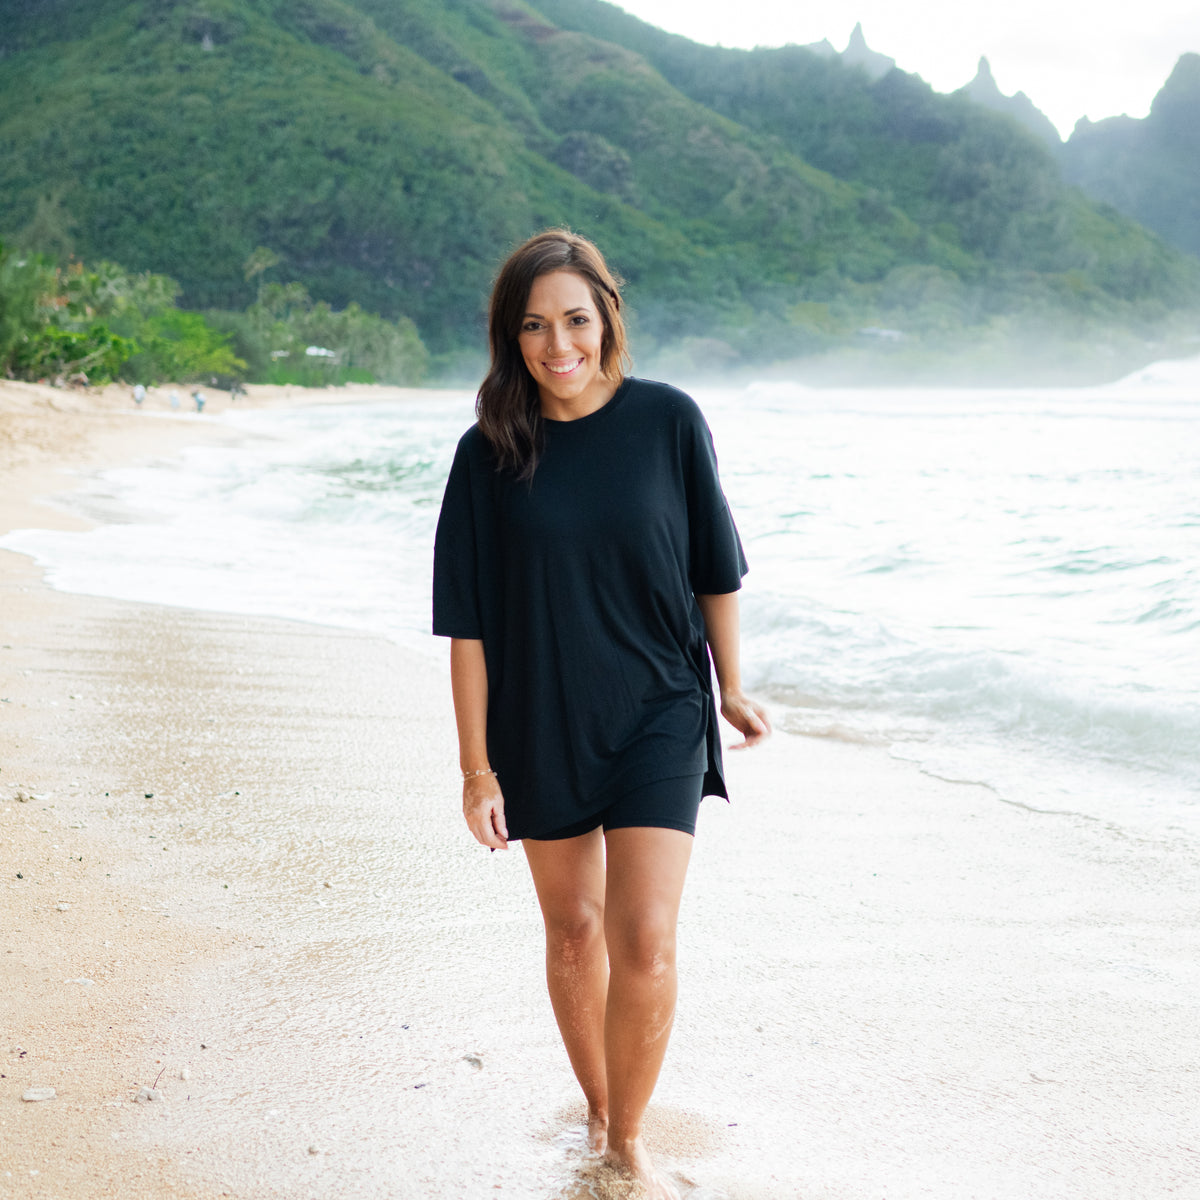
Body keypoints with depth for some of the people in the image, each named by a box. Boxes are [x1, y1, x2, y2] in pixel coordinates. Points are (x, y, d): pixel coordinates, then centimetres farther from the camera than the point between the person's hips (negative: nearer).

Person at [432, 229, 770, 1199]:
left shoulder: (667, 421, -8)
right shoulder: (491, 454, -7)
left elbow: (715, 569, 3)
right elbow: (469, 621, -5)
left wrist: (731, 689, 10)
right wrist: (476, 766, -6)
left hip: (658, 718, -1)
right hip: (540, 727, 1)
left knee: (644, 941, -7)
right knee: (574, 930, 14)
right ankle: (597, 1111, 36)